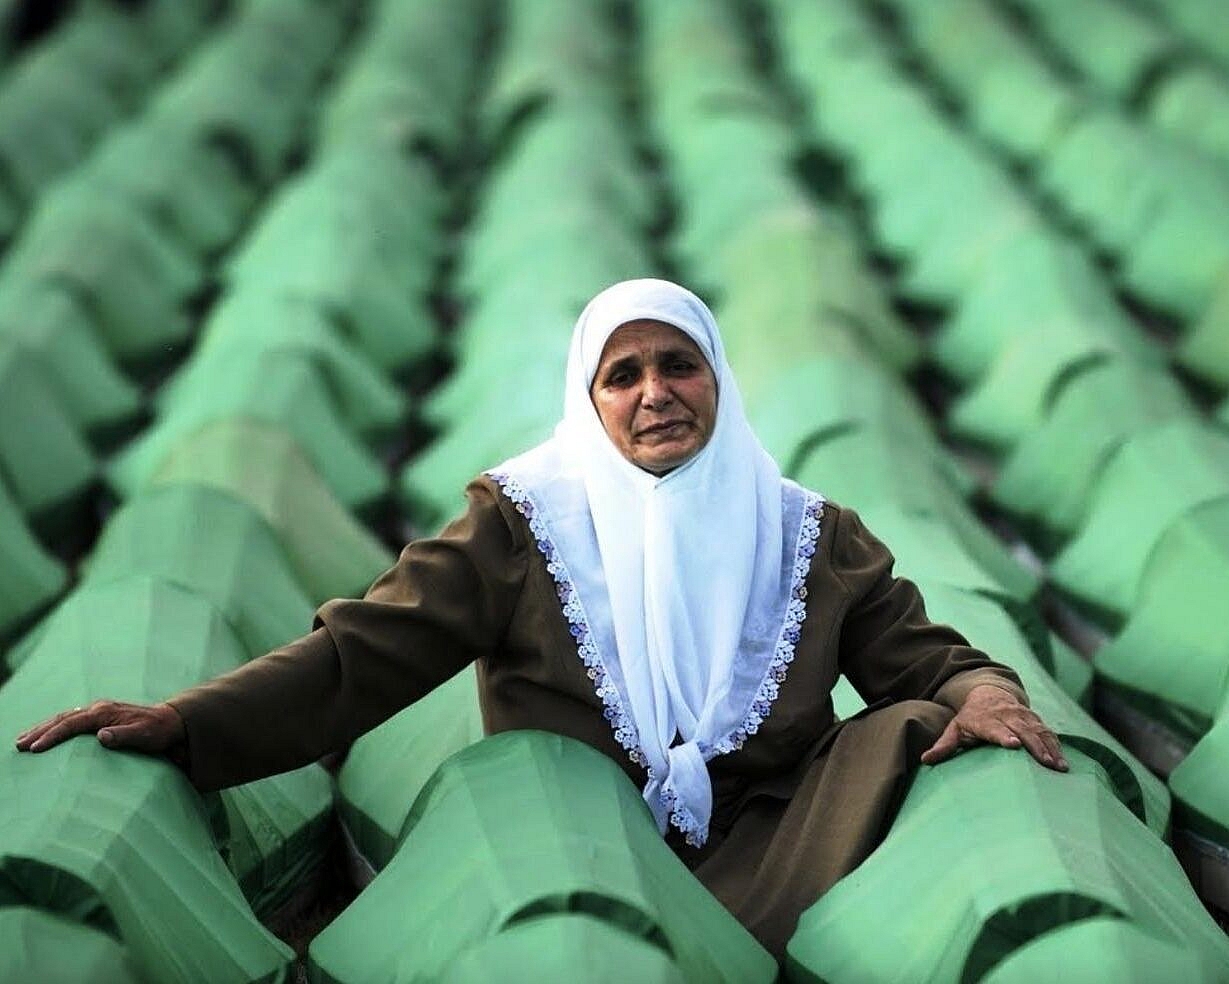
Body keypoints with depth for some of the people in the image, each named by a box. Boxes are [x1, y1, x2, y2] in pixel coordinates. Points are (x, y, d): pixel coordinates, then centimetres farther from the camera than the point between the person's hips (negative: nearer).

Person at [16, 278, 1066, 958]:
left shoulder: (810, 534, 13)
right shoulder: (527, 519, 6)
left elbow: (922, 658, 11)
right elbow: (368, 651, -1)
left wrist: (981, 693, -15)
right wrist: (188, 721, -15)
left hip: (766, 853, 3)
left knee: (908, 733, -23)